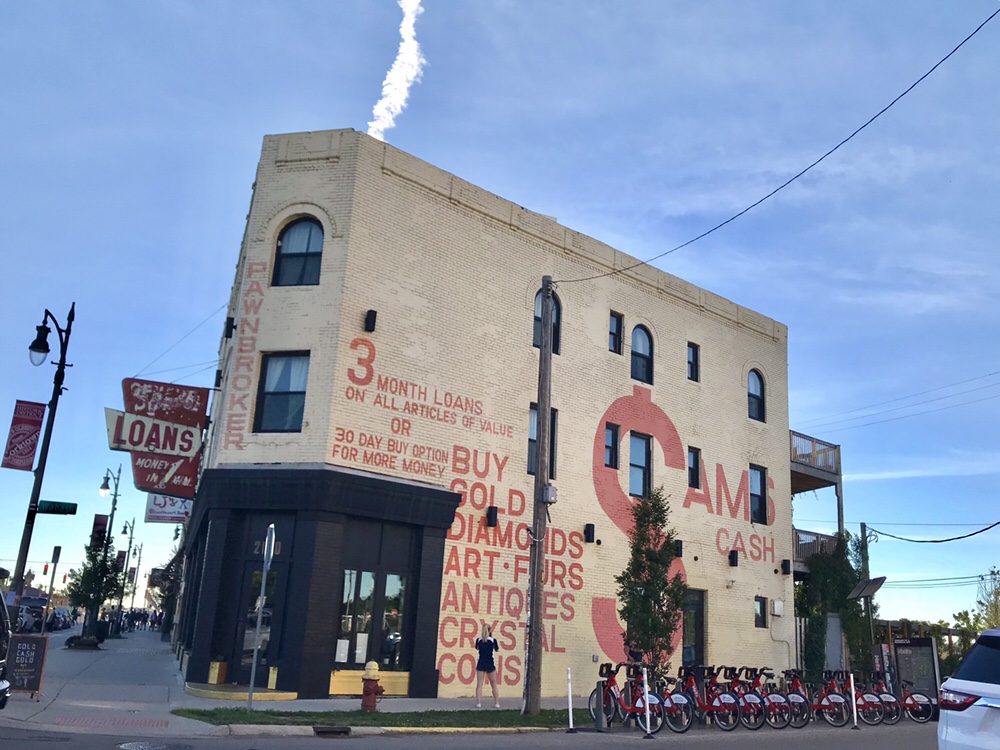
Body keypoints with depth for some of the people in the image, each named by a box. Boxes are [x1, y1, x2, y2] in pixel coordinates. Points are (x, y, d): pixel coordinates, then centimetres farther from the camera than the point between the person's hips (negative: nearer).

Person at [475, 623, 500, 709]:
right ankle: (497, 703, 12)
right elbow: (497, 649, 9)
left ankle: (479, 703, -2)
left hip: (480, 664, 1)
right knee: (494, 684, 12)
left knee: (479, 684, 5)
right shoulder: (493, 640, -8)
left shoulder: (478, 640, -3)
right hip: (490, 665, -1)